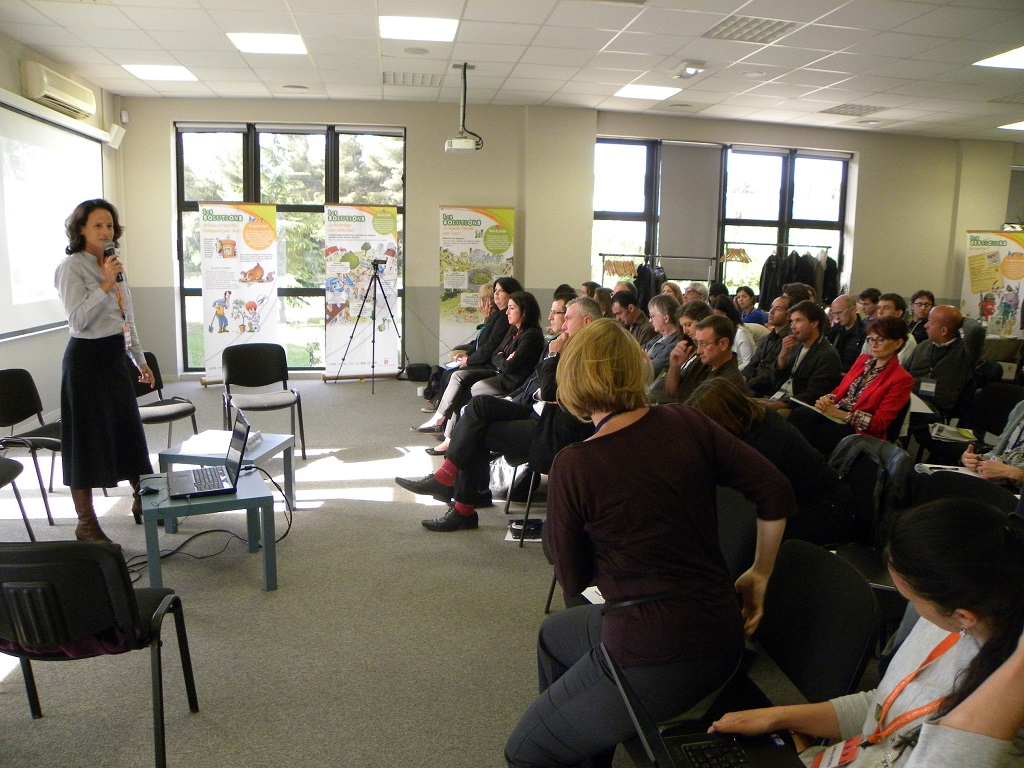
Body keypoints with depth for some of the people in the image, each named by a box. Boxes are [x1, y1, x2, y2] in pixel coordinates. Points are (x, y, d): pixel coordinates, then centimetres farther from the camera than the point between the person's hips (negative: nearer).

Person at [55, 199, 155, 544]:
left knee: (130, 432, 15)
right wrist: (105, 284, -23)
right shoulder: (71, 267, -10)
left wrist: (140, 360, 20)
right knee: (88, 438, 0)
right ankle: (86, 523, 10)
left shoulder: (114, 266, 13)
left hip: (116, 357, 8)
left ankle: (142, 502, 30)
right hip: (87, 358, -8)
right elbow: (78, 320, -19)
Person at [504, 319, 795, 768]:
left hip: (653, 657, -7)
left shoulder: (572, 466, -16)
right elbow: (776, 494, -3)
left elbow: (573, 581, -6)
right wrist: (759, 574, 11)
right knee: (554, 634, 33)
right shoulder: (686, 423, -4)